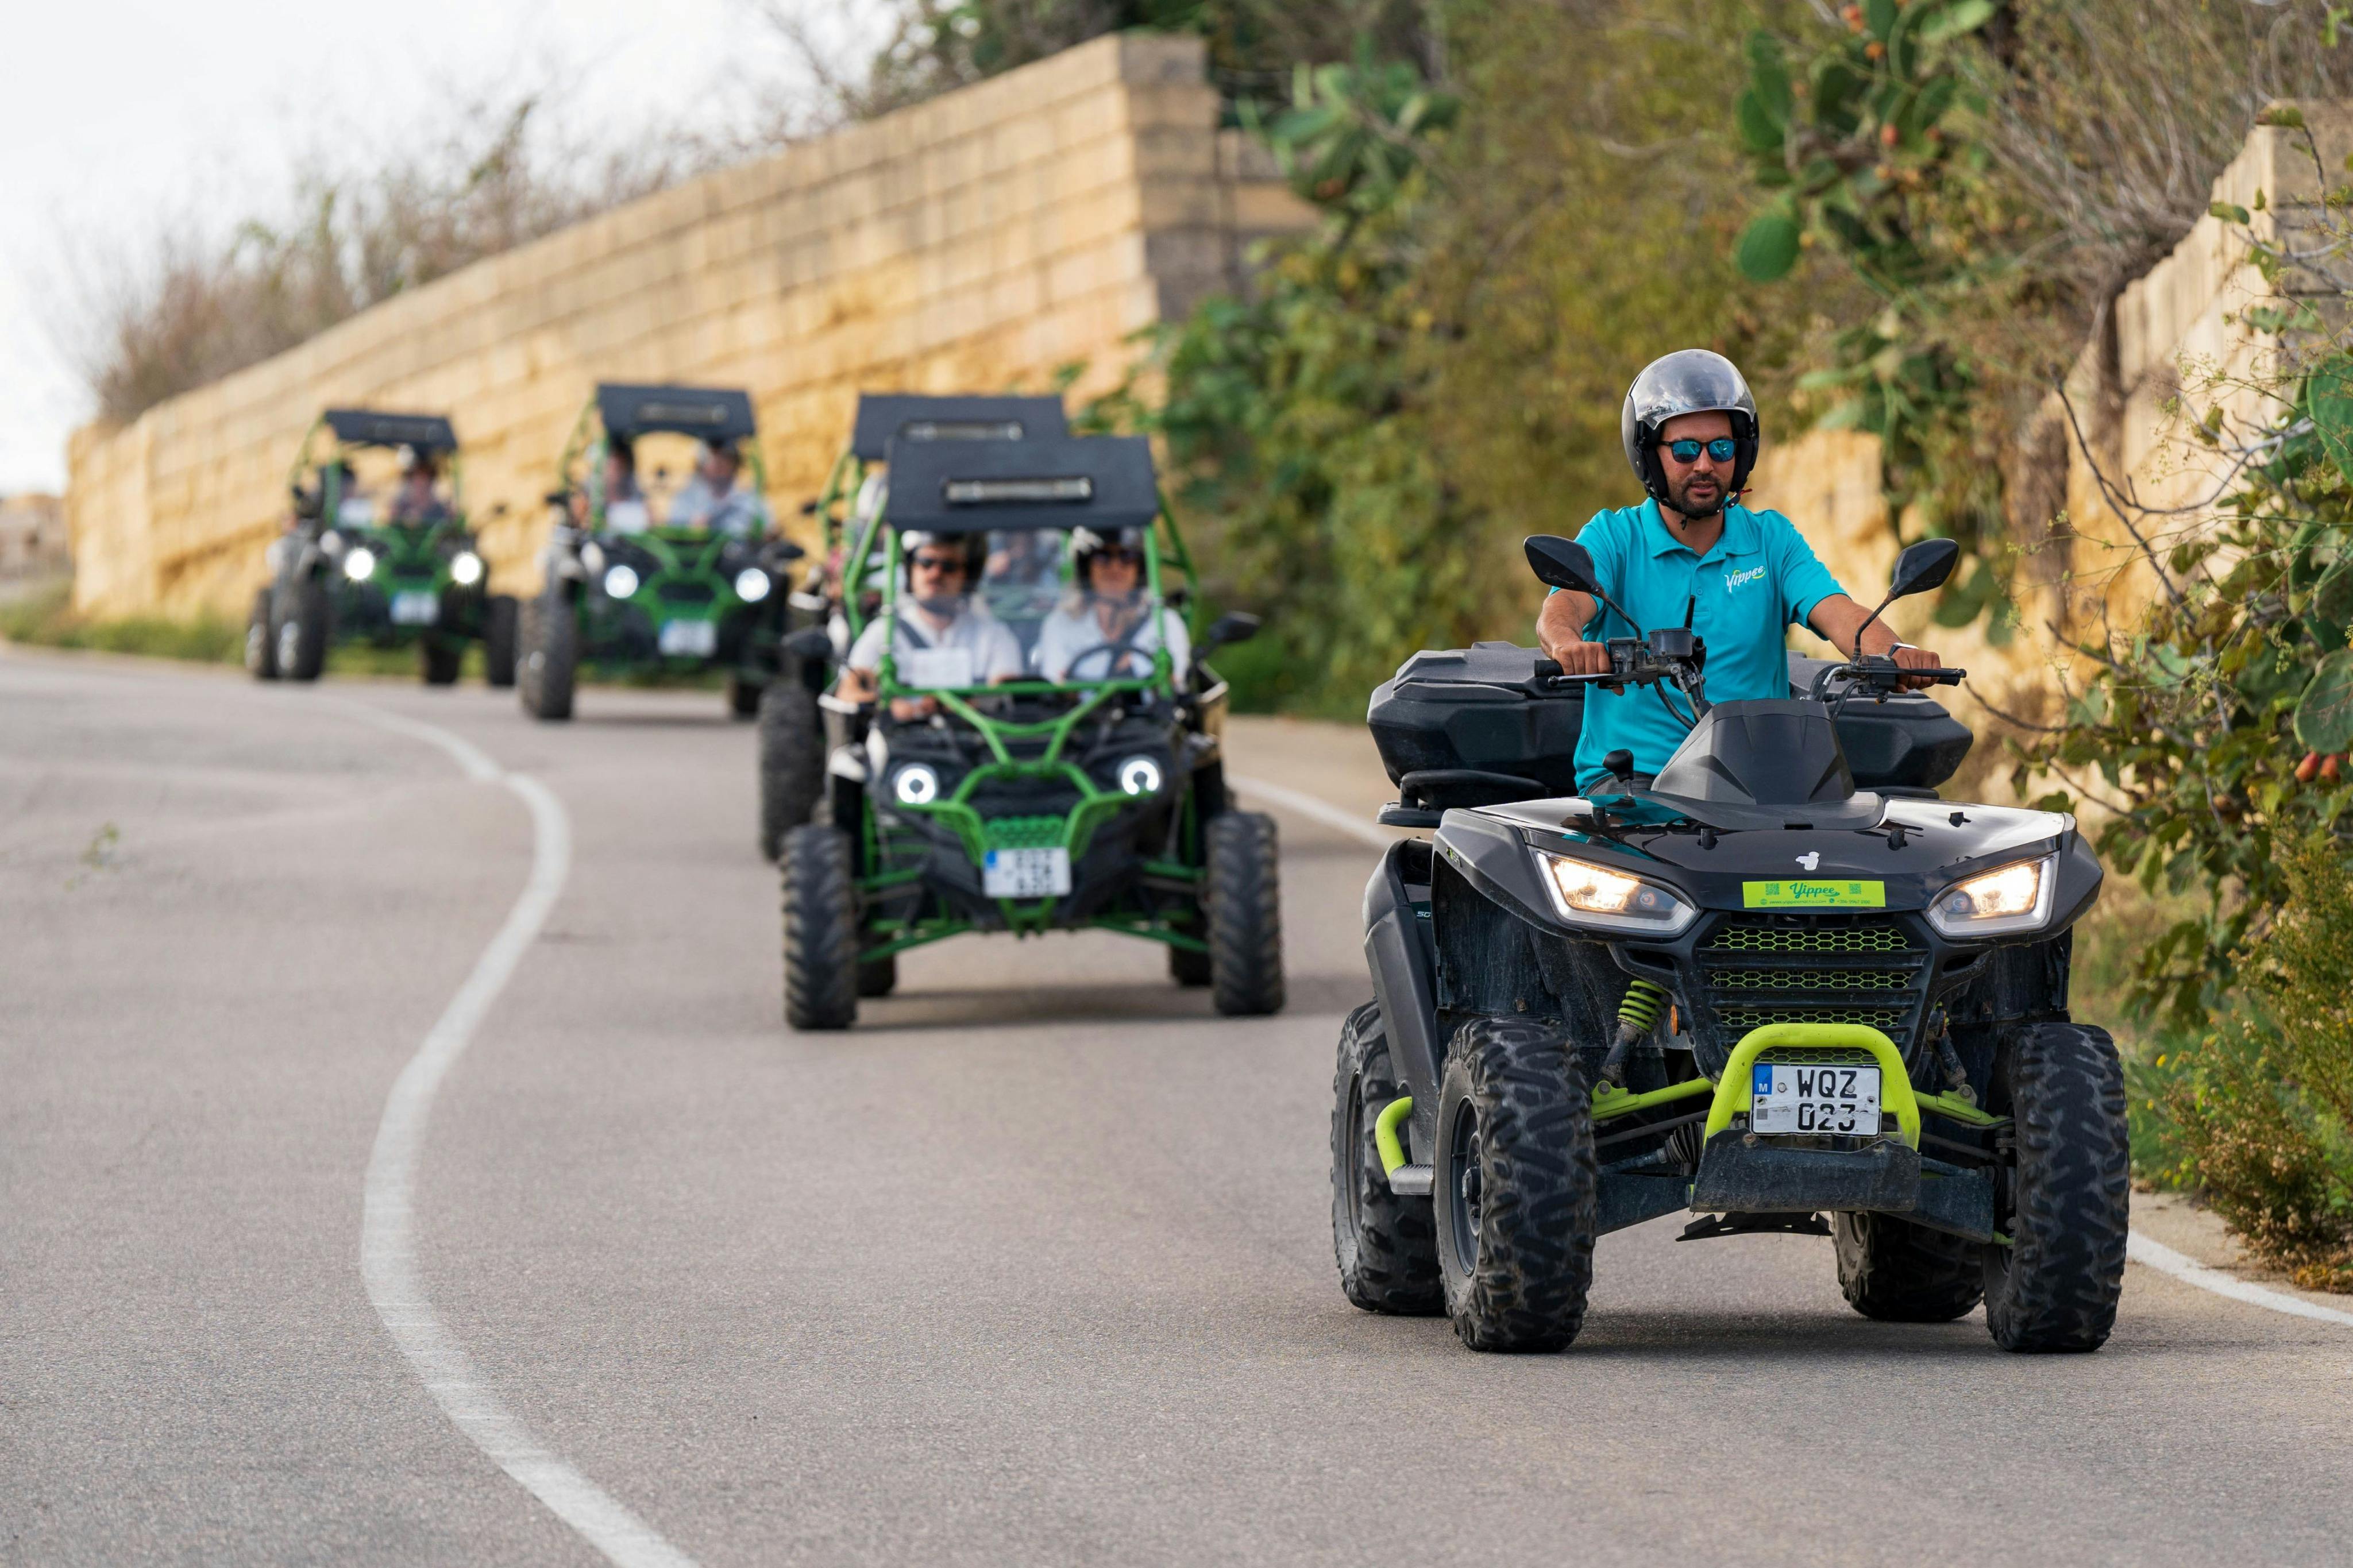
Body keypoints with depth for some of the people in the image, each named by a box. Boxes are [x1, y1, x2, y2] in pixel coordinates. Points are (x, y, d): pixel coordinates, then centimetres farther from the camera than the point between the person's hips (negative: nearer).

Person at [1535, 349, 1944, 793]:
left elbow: (1837, 613, -4)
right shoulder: (1613, 537, 5)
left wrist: (1894, 652, -29)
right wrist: (1570, 646, -42)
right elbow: (1562, 608, -14)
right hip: (1633, 771, -2)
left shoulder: (1771, 538, 12)